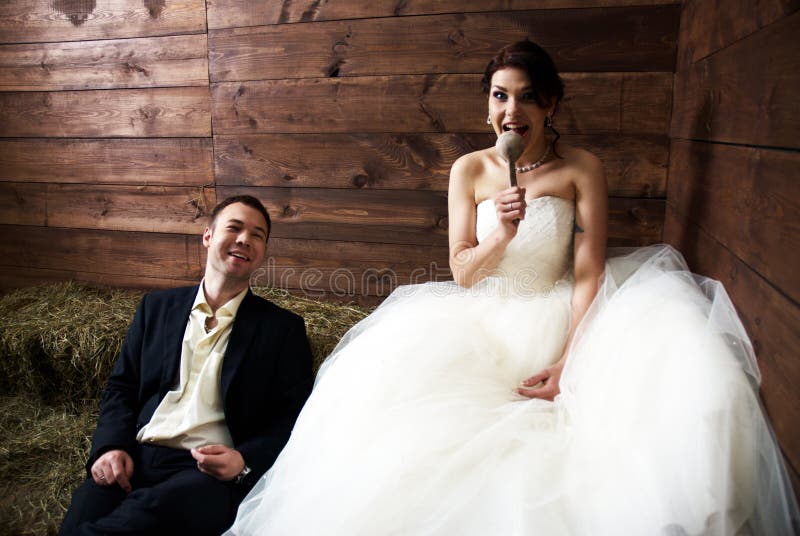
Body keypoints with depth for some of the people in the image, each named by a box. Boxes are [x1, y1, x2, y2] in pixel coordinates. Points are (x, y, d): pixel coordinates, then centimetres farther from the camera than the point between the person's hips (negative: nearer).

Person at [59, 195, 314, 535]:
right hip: (135, 460, 2)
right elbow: (121, 387, 18)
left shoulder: (284, 328, 7)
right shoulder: (157, 307, 18)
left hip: (211, 472, -1)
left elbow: (293, 418, 3)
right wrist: (111, 446, -1)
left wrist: (244, 462, -14)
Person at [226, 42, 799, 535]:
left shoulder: (582, 169, -4)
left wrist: (568, 361, -18)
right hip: (484, 325, 1)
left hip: (558, 318, -1)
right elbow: (461, 273, -2)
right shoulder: (469, 170, 0)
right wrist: (500, 236, -23)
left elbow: (590, 272, -8)